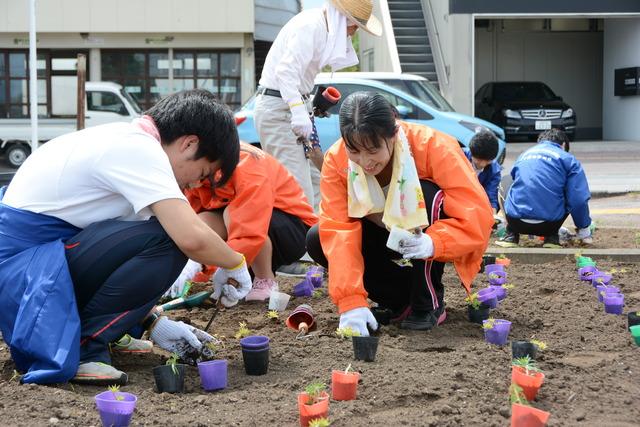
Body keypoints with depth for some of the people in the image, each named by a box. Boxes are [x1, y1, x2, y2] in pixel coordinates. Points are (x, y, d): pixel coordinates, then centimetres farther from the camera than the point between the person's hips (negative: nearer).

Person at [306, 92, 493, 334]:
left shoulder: (433, 147, -29)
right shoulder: (336, 160, -21)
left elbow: (478, 214, -32)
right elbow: (338, 230, -27)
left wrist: (434, 242, -51)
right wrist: (351, 301, -39)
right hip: (386, 239, 3)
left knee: (428, 194, -33)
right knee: (317, 240, -20)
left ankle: (429, 303, -19)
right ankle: (399, 300, -4)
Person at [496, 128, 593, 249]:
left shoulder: (524, 155, 22)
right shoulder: (568, 159, 8)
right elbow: (579, 199, -1)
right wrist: (584, 231, 13)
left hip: (516, 222, 2)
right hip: (548, 224, -2)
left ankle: (511, 235, 18)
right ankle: (552, 237, 13)